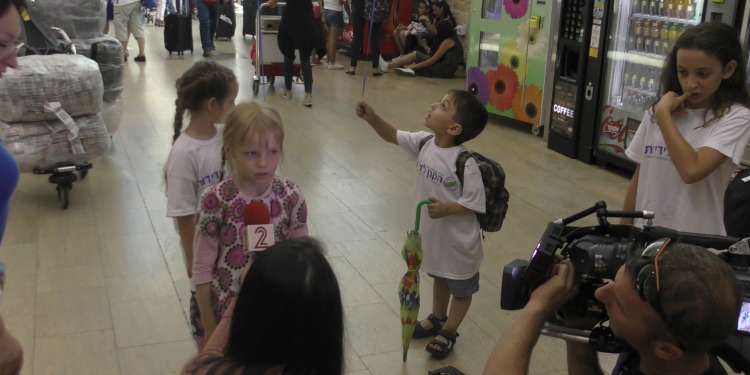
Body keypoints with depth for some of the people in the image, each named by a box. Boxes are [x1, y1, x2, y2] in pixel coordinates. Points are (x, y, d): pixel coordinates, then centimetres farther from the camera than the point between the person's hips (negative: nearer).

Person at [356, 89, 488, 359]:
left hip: (459, 238, -7)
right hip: (432, 231, 7)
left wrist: (446, 209, -33)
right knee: (439, 276, 30)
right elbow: (393, 136, -1)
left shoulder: (464, 163, -29)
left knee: (461, 288, 17)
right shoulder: (424, 143, -10)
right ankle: (437, 318, 51)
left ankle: (448, 332, 36)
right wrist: (373, 119, -17)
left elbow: (475, 203, -23)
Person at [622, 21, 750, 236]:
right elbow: (638, 177, 7)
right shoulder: (658, 109, 2)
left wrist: (664, 114, -18)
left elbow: (692, 170, -26)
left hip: (695, 242, -4)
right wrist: (624, 229, 7)